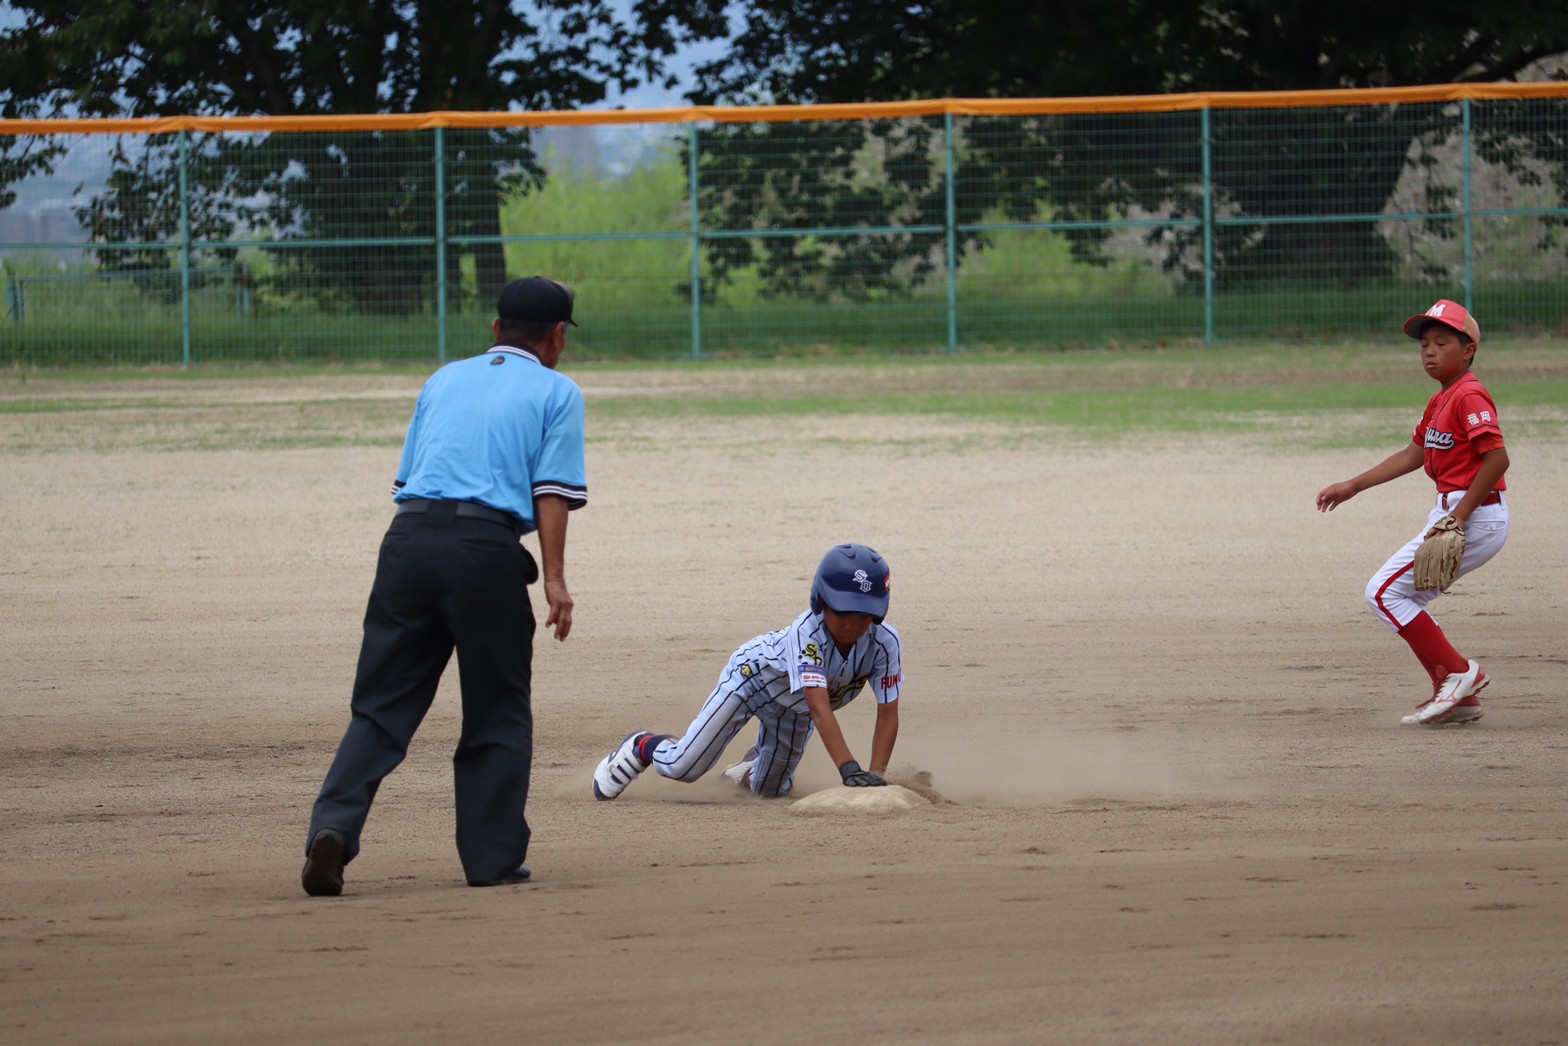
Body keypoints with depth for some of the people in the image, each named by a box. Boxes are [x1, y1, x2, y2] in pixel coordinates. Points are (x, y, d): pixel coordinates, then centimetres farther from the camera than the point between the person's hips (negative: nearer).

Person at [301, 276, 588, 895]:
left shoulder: (444, 380, 25)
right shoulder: (556, 392, 11)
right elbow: (551, 491, 0)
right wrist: (554, 578, -4)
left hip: (408, 538, 4)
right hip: (487, 548, -4)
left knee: (381, 705, 3)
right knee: (498, 715, 9)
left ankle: (333, 827, -14)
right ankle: (493, 859, 9)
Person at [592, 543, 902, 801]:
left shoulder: (884, 642, -30)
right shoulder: (806, 633, -42)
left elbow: (888, 716, -27)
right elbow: (819, 709, -51)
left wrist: (875, 775, -41)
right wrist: (849, 769, -61)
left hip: (794, 708, 5)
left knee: (769, 789, 16)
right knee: (681, 768, -11)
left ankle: (749, 769, 51)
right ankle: (641, 746, 23)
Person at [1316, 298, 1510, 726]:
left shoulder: (1470, 396, -14)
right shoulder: (1440, 401, 17)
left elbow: (1497, 458, -23)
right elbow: (1413, 454, 26)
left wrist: (1458, 518, -23)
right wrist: (1352, 486, 24)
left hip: (1476, 515, -10)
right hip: (1452, 512, 10)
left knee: (1385, 592, -9)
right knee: (1405, 600, 14)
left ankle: (1456, 672, -7)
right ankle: (1458, 698, 15)